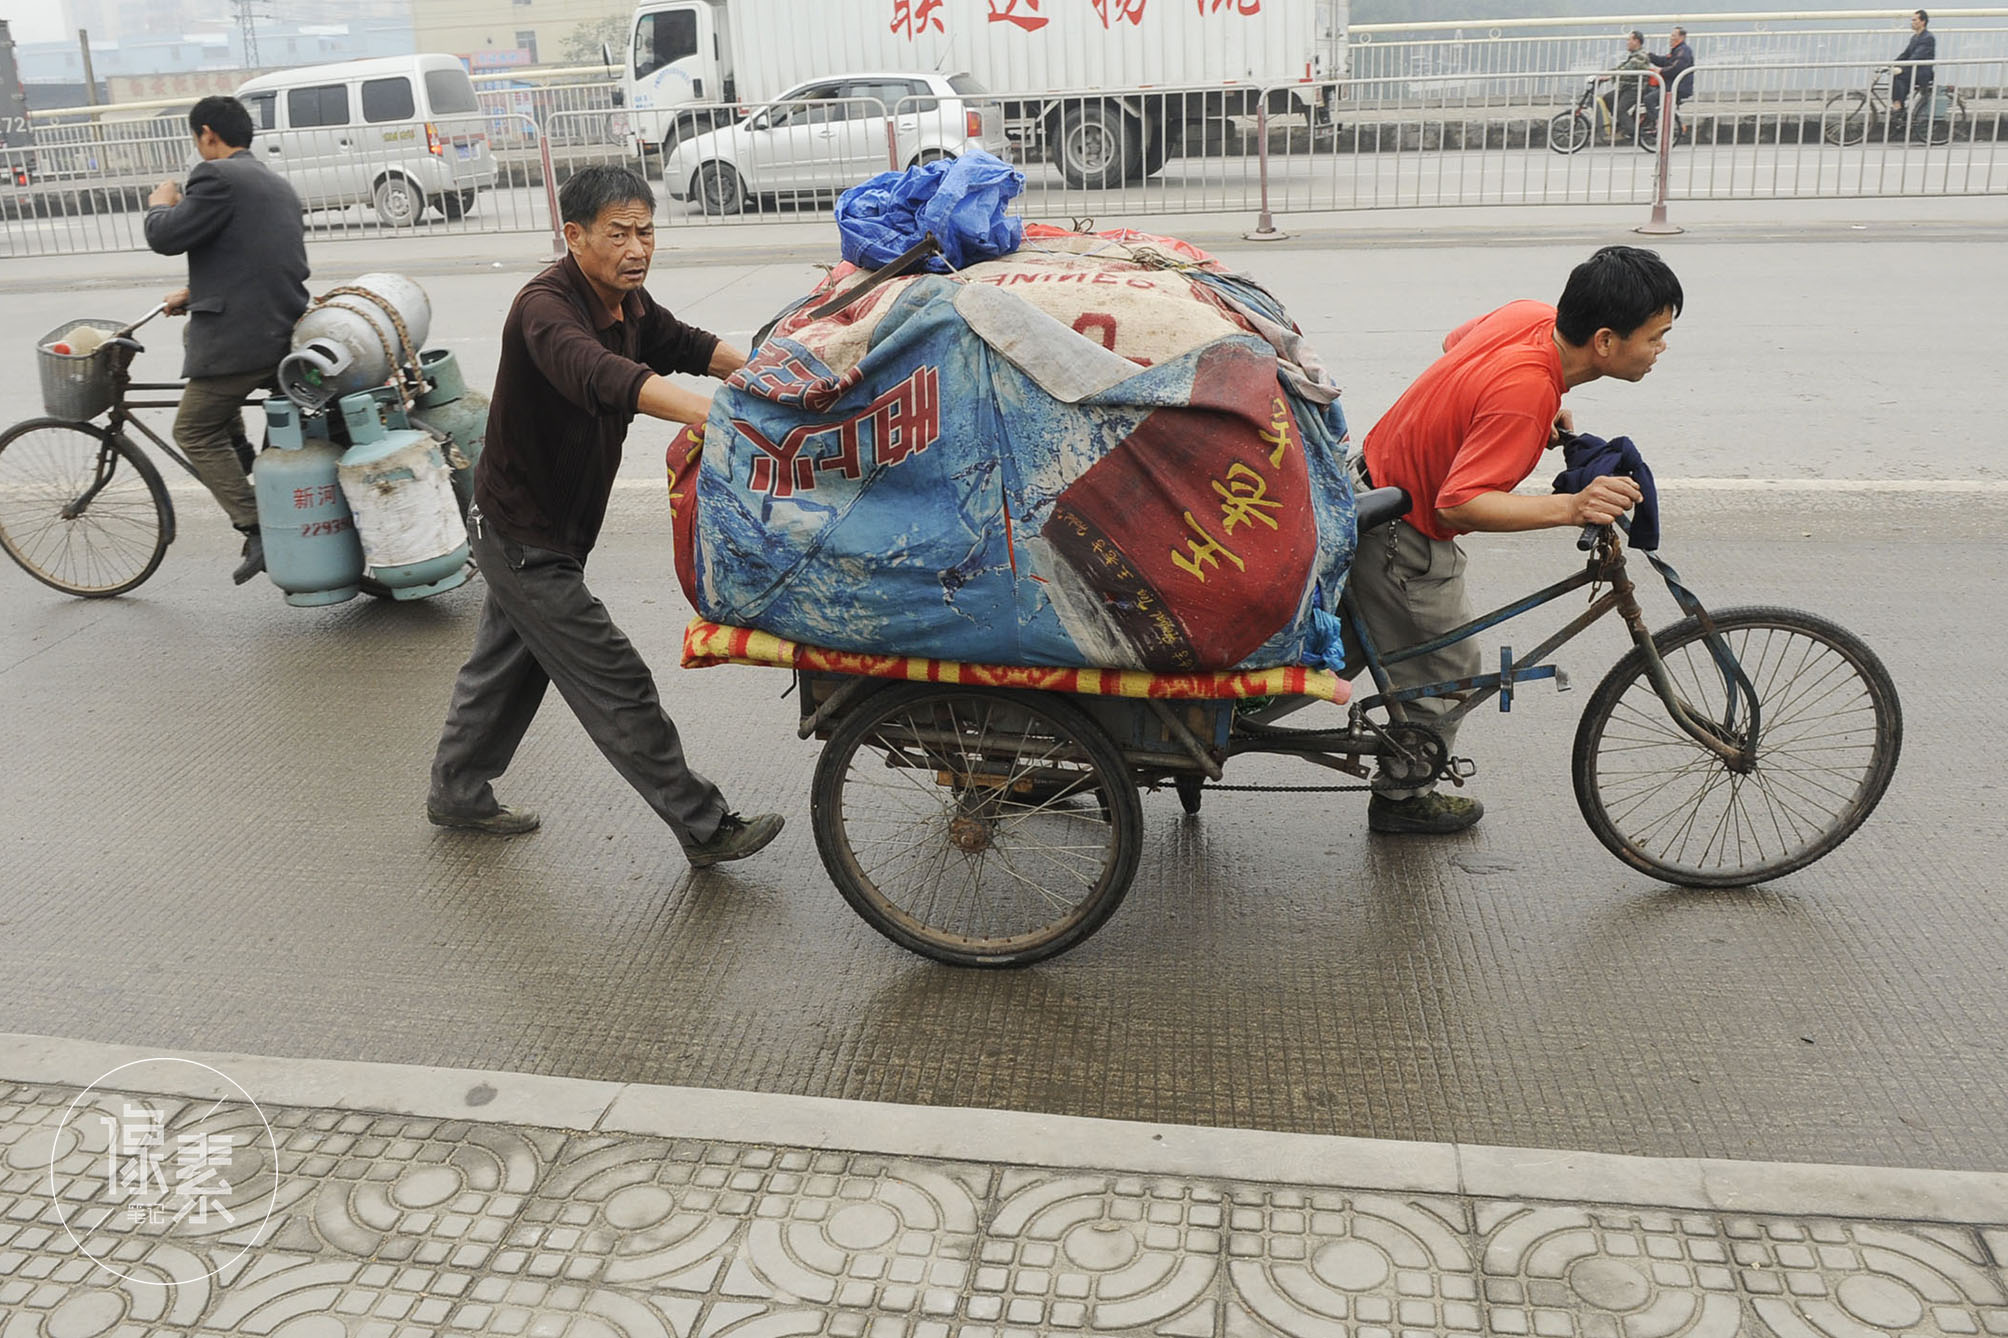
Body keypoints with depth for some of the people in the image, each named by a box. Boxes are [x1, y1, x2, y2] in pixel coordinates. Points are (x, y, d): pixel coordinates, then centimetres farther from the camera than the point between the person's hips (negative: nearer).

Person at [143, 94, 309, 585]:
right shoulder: (277, 183, 18)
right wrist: (196, 294, 31)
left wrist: (159, 204, 8)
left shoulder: (217, 176, -11)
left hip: (243, 338, -9)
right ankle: (239, 453, 28)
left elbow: (166, 237, -14)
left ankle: (259, 532, -6)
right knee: (193, 337, 35)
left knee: (194, 432, 3)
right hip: (287, 330, 9)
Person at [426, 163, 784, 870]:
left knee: (507, 664, 23)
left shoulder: (627, 301, 1)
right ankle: (704, 827, 0)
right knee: (615, 684, -6)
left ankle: (457, 792, 41)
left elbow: (683, 345, 15)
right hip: (523, 537, -10)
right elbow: (605, 378, -47)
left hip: (536, 528, 10)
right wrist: (722, 414, -61)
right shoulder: (546, 307, -28)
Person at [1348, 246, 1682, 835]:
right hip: (1404, 533, -8)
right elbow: (1459, 504, -37)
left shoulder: (1530, 316, -8)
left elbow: (1455, 341, 14)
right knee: (1447, 669, 10)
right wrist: (1571, 507, -46)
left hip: (1381, 473, 9)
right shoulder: (1526, 394, -34)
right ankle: (1402, 797, 28)